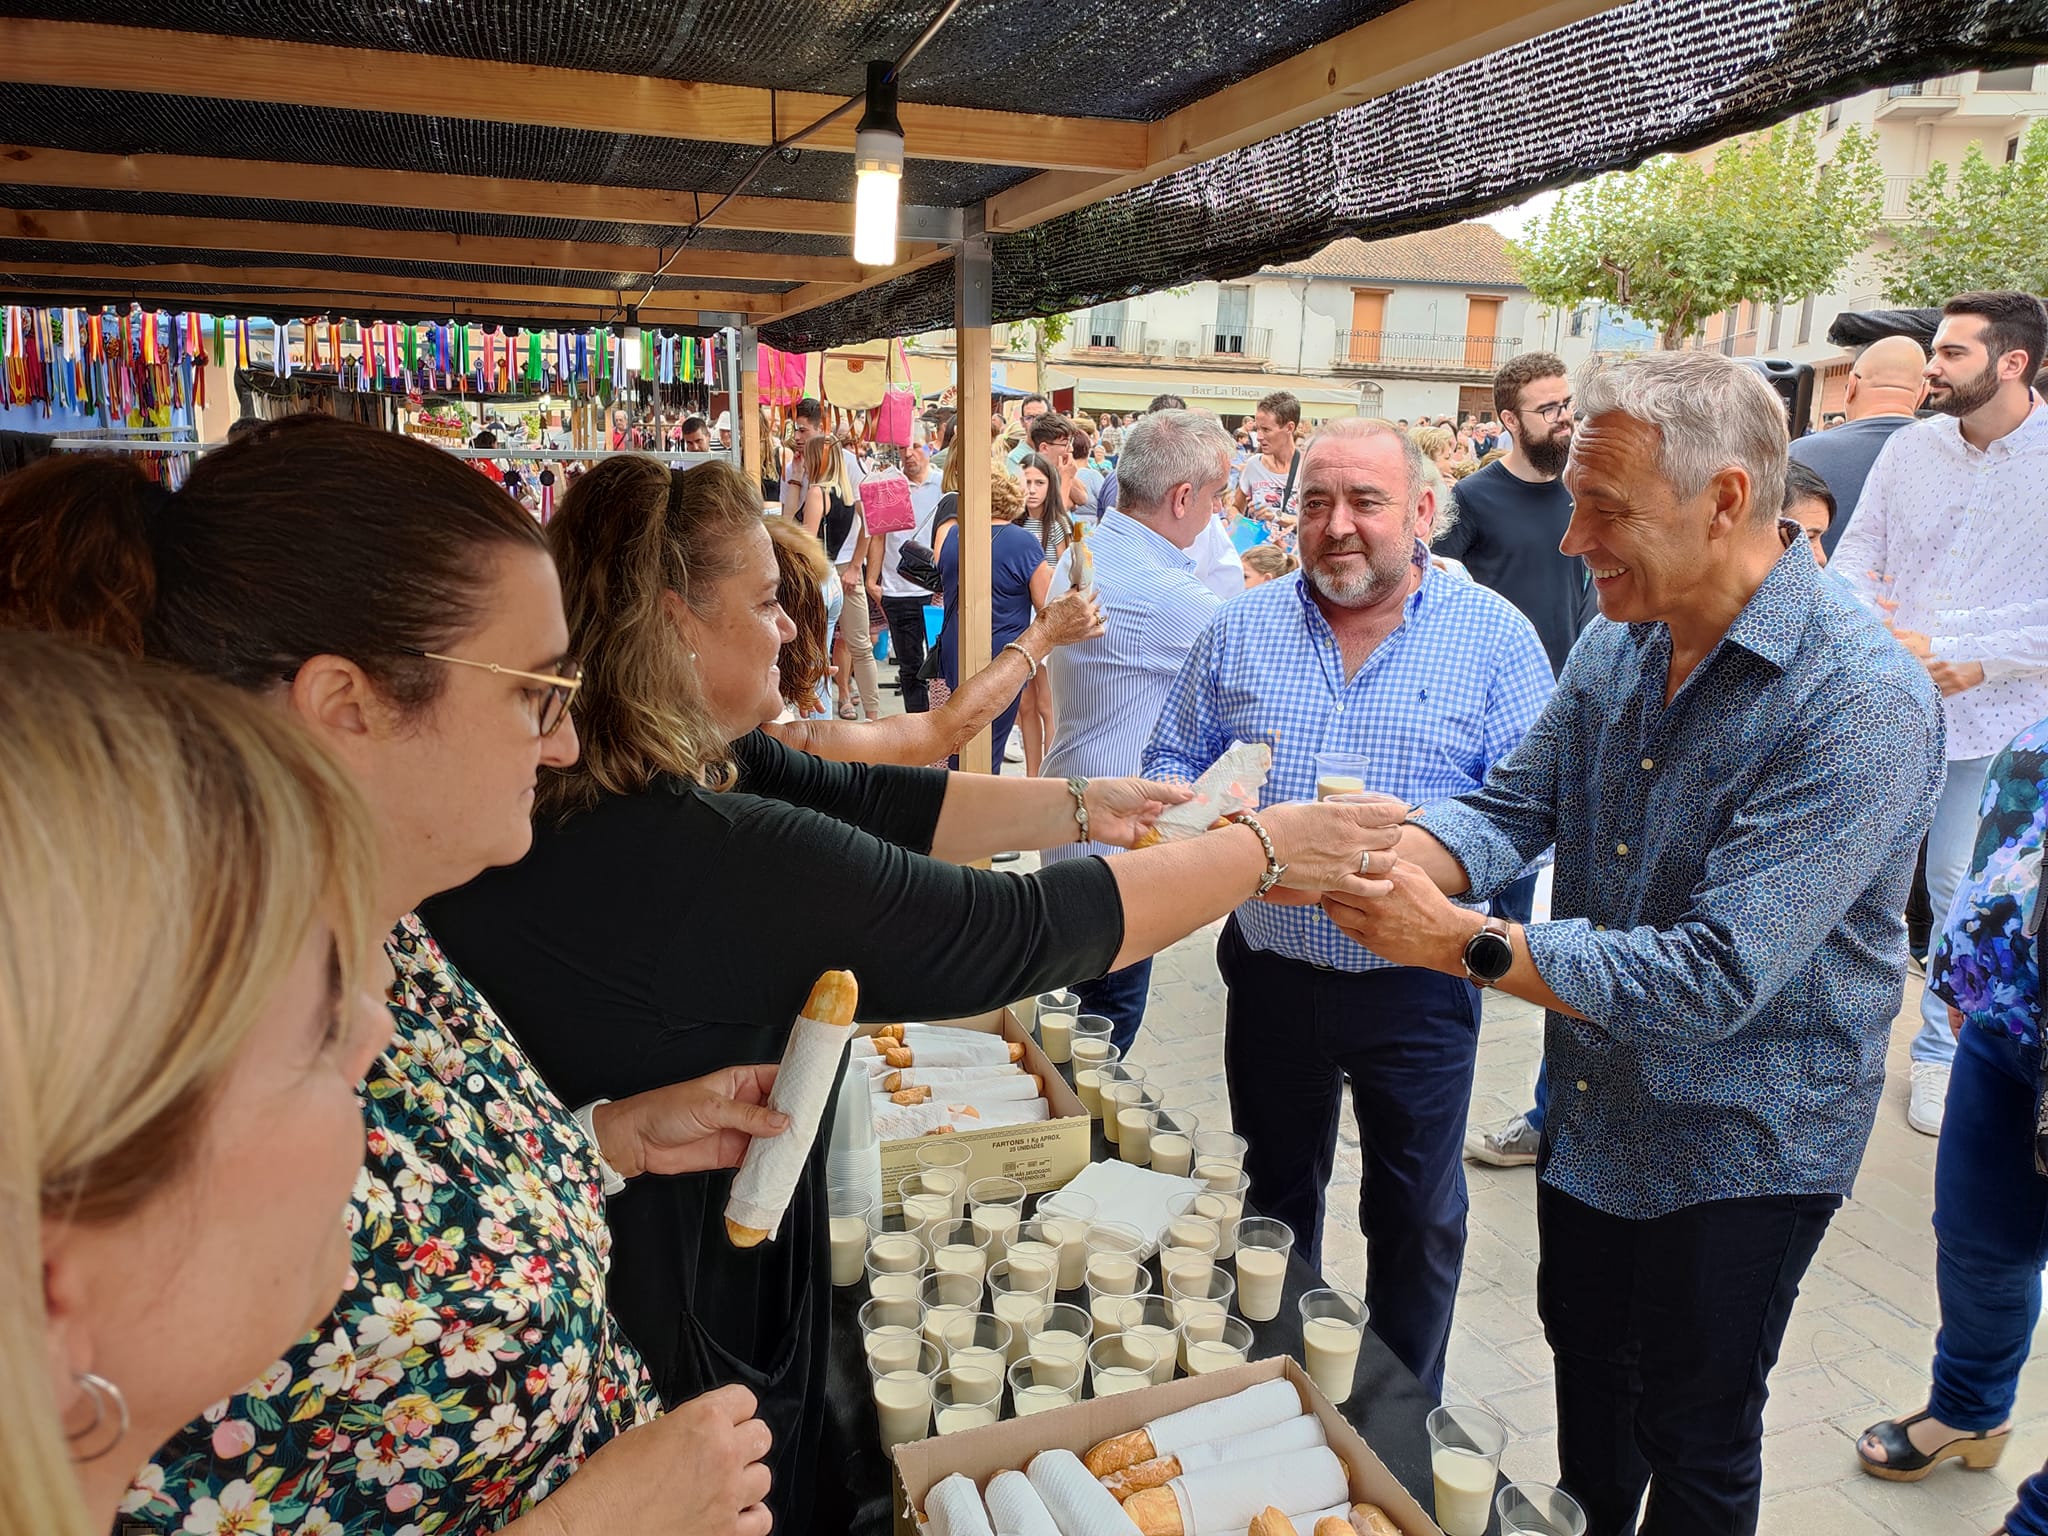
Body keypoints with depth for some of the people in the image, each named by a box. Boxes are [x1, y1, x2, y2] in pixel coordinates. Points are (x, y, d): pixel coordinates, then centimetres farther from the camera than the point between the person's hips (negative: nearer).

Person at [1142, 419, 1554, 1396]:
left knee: (1417, 1221, 13)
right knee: (1275, 1197, 21)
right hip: (1271, 973, 3)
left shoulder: (1493, 635, -5)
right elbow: (1172, 763, 7)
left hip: (1416, 986, -2)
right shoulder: (1241, 629, 3)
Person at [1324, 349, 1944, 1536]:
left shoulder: (1864, 701, -29)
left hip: (1742, 1146, -7)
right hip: (1592, 1113, 7)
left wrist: (1464, 943, -34)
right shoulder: (1616, 647, -4)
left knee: (1696, 1437, 17)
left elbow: (1717, 975, -33)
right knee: (1586, 1359, 29)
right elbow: (1512, 810, -5)